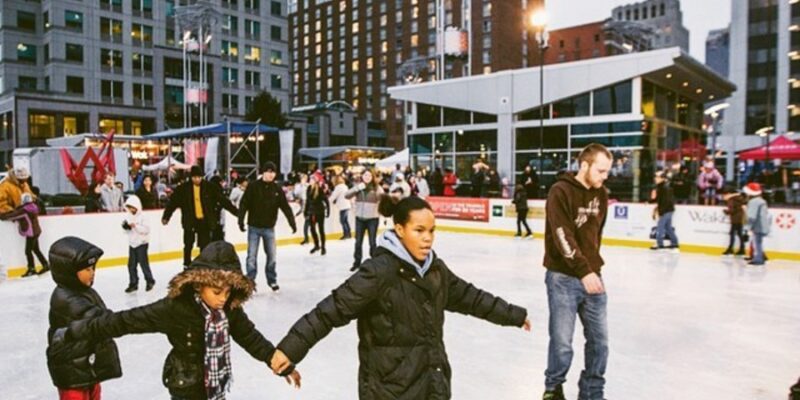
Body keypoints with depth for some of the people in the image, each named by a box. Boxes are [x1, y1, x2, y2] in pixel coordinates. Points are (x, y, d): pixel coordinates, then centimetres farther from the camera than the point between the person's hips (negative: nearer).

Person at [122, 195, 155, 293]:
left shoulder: (142, 216, -12)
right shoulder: (127, 216, 6)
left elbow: (146, 230, -18)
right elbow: (127, 230, 12)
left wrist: (136, 226, -24)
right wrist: (126, 227, -9)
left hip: (142, 243, -6)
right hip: (132, 243, 6)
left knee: (143, 263, -2)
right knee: (131, 265, 6)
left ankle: (150, 281, 14)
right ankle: (133, 284, 15)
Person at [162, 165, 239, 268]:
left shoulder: (209, 187, -4)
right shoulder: (183, 188, -5)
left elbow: (223, 200, -1)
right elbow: (173, 202, -3)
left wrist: (235, 211, -2)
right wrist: (166, 216, -9)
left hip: (205, 221, 1)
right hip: (189, 221, 0)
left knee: (205, 246, 5)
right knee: (188, 245, 9)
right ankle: (186, 266, 26)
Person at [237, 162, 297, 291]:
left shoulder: (277, 189, 0)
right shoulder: (253, 187, -8)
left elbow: (285, 207, -2)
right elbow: (244, 204, -10)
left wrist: (292, 222, -9)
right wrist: (241, 220, -19)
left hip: (269, 228, 2)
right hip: (254, 227, -2)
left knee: (272, 255, 9)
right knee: (252, 256, 2)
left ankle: (272, 280, 23)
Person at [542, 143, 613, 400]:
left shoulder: (601, 194, 8)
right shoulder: (561, 192, -13)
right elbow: (563, 237, -20)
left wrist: (594, 265, 12)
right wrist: (583, 271, -24)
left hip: (591, 275, 6)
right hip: (563, 277, -6)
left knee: (599, 339, 9)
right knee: (562, 341, -1)